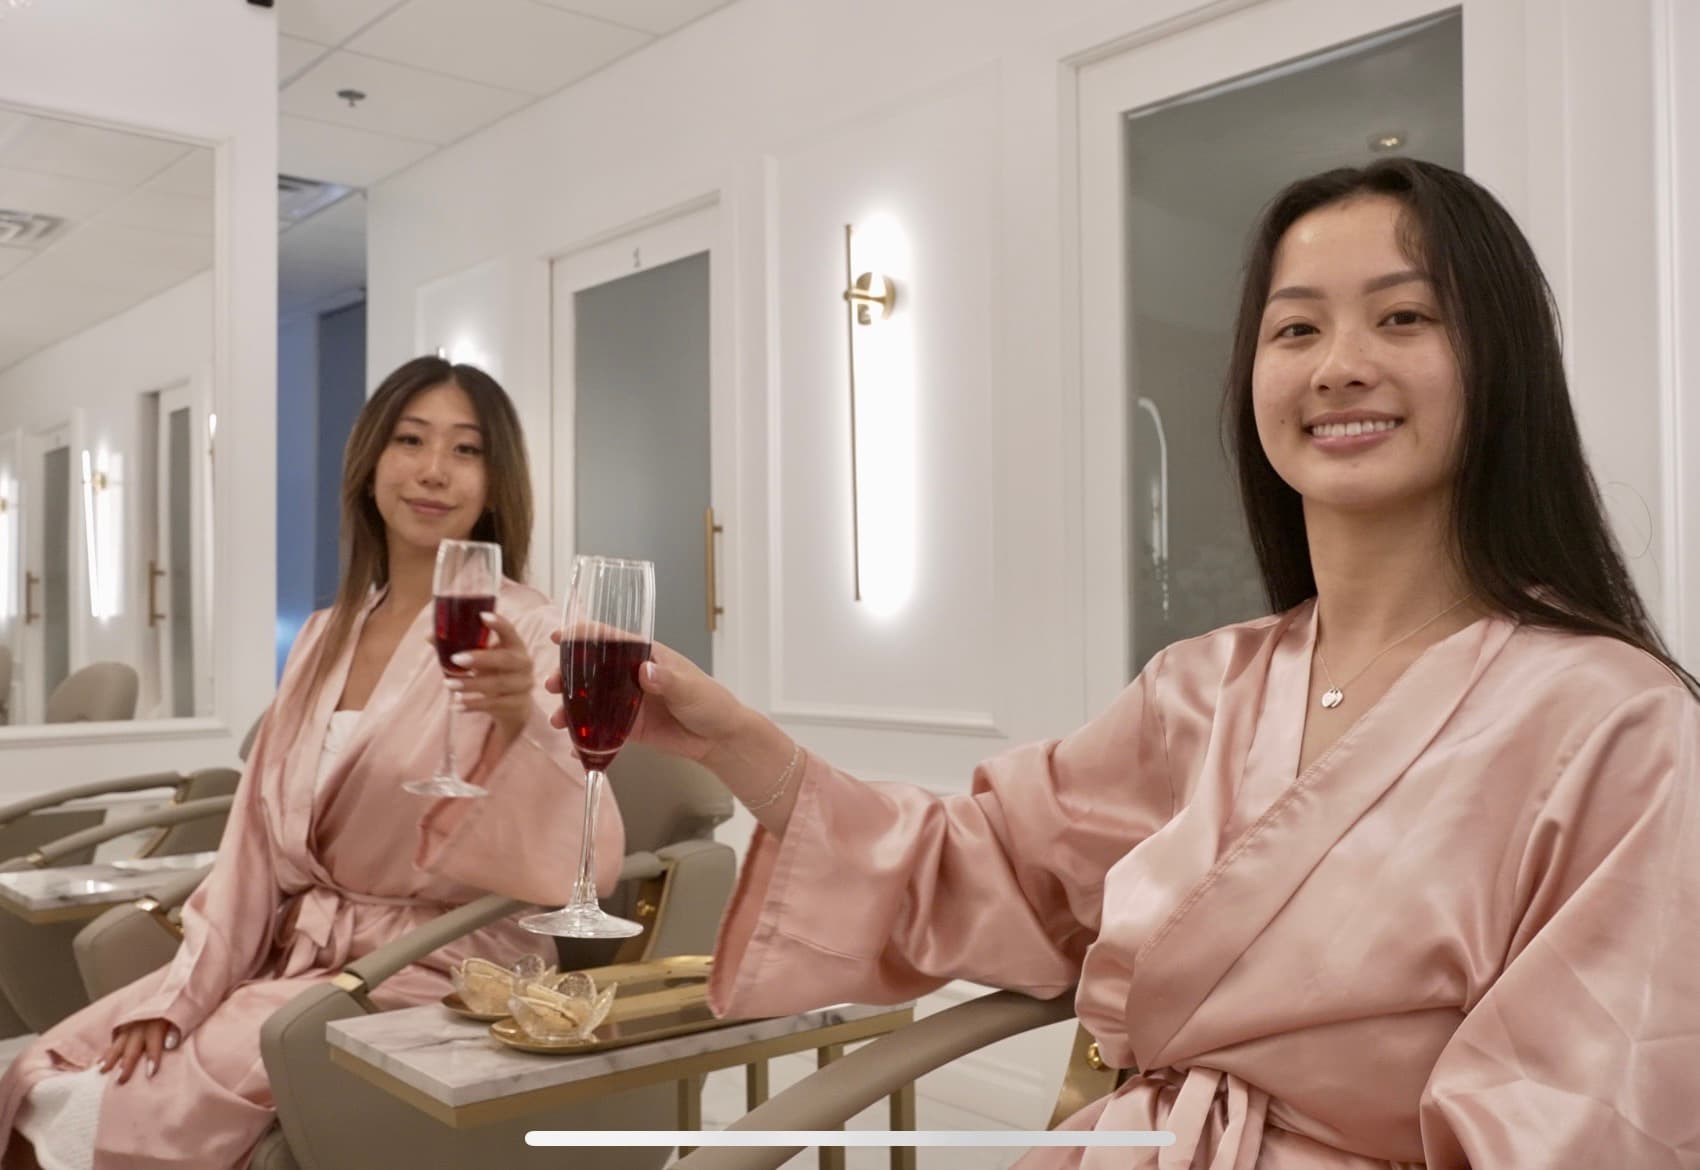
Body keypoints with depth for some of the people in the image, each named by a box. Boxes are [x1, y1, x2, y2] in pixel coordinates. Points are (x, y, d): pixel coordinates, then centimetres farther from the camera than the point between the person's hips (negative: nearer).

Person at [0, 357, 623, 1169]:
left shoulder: (527, 636, -12)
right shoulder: (327, 636, 9)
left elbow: (579, 865, -22)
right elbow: (257, 831, 8)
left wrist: (519, 724, -39)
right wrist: (177, 995, -3)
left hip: (430, 979, -6)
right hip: (292, 955, 6)